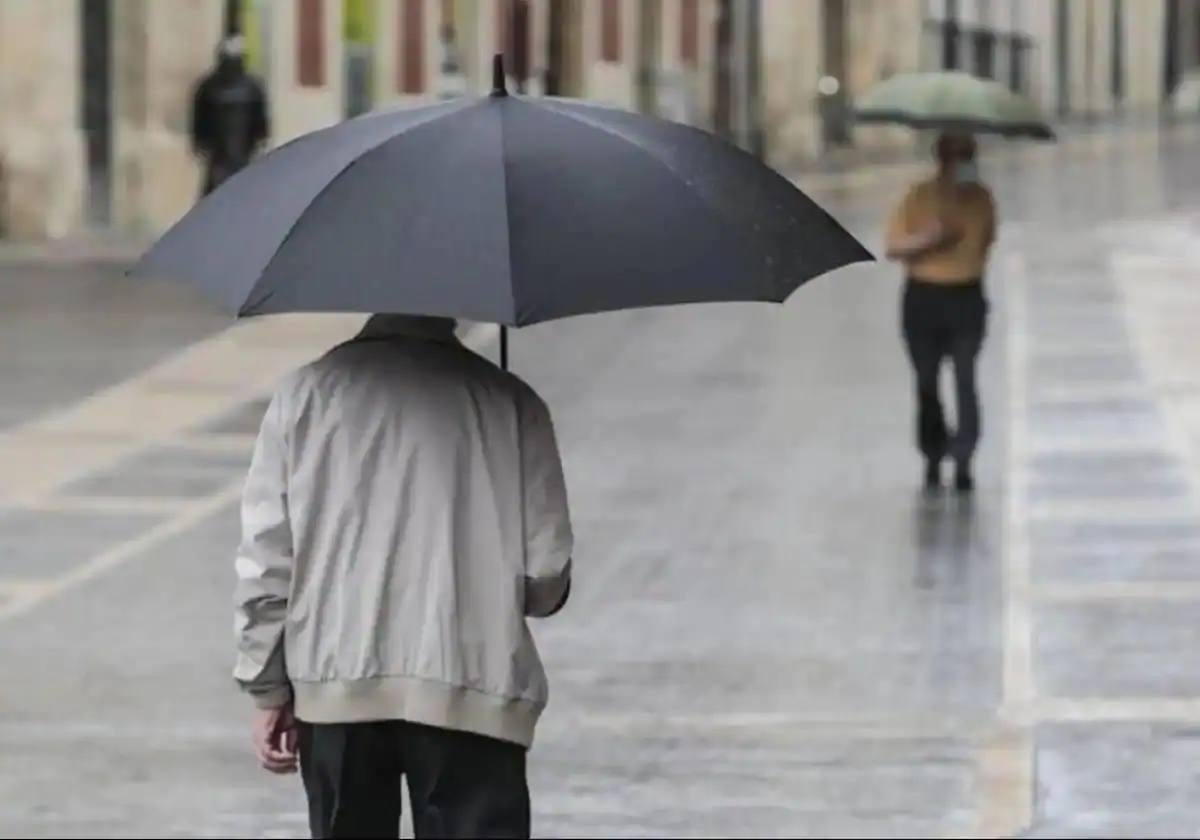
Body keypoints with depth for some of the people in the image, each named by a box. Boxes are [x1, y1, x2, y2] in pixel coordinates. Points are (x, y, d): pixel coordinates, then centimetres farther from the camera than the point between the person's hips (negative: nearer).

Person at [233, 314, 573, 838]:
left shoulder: (306, 393, 4)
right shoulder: (508, 402, -1)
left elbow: (263, 562, 2)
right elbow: (546, 576, -3)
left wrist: (269, 691, 11)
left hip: (334, 684, 3)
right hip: (470, 694, -3)